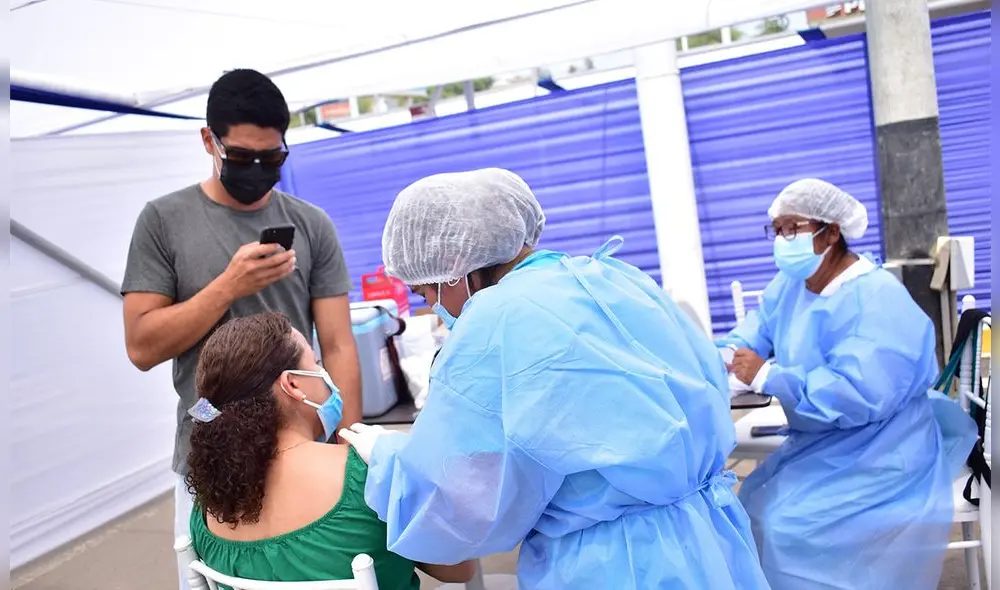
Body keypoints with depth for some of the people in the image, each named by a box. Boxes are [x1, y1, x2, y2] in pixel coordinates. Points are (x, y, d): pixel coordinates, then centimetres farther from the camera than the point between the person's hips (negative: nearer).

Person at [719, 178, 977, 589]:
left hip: (876, 455, -8)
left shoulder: (877, 299, -24)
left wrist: (766, 376, -31)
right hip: (819, 445, 8)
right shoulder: (790, 283, 5)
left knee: (789, 524, -19)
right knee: (755, 508, 2)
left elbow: (857, 394, -34)